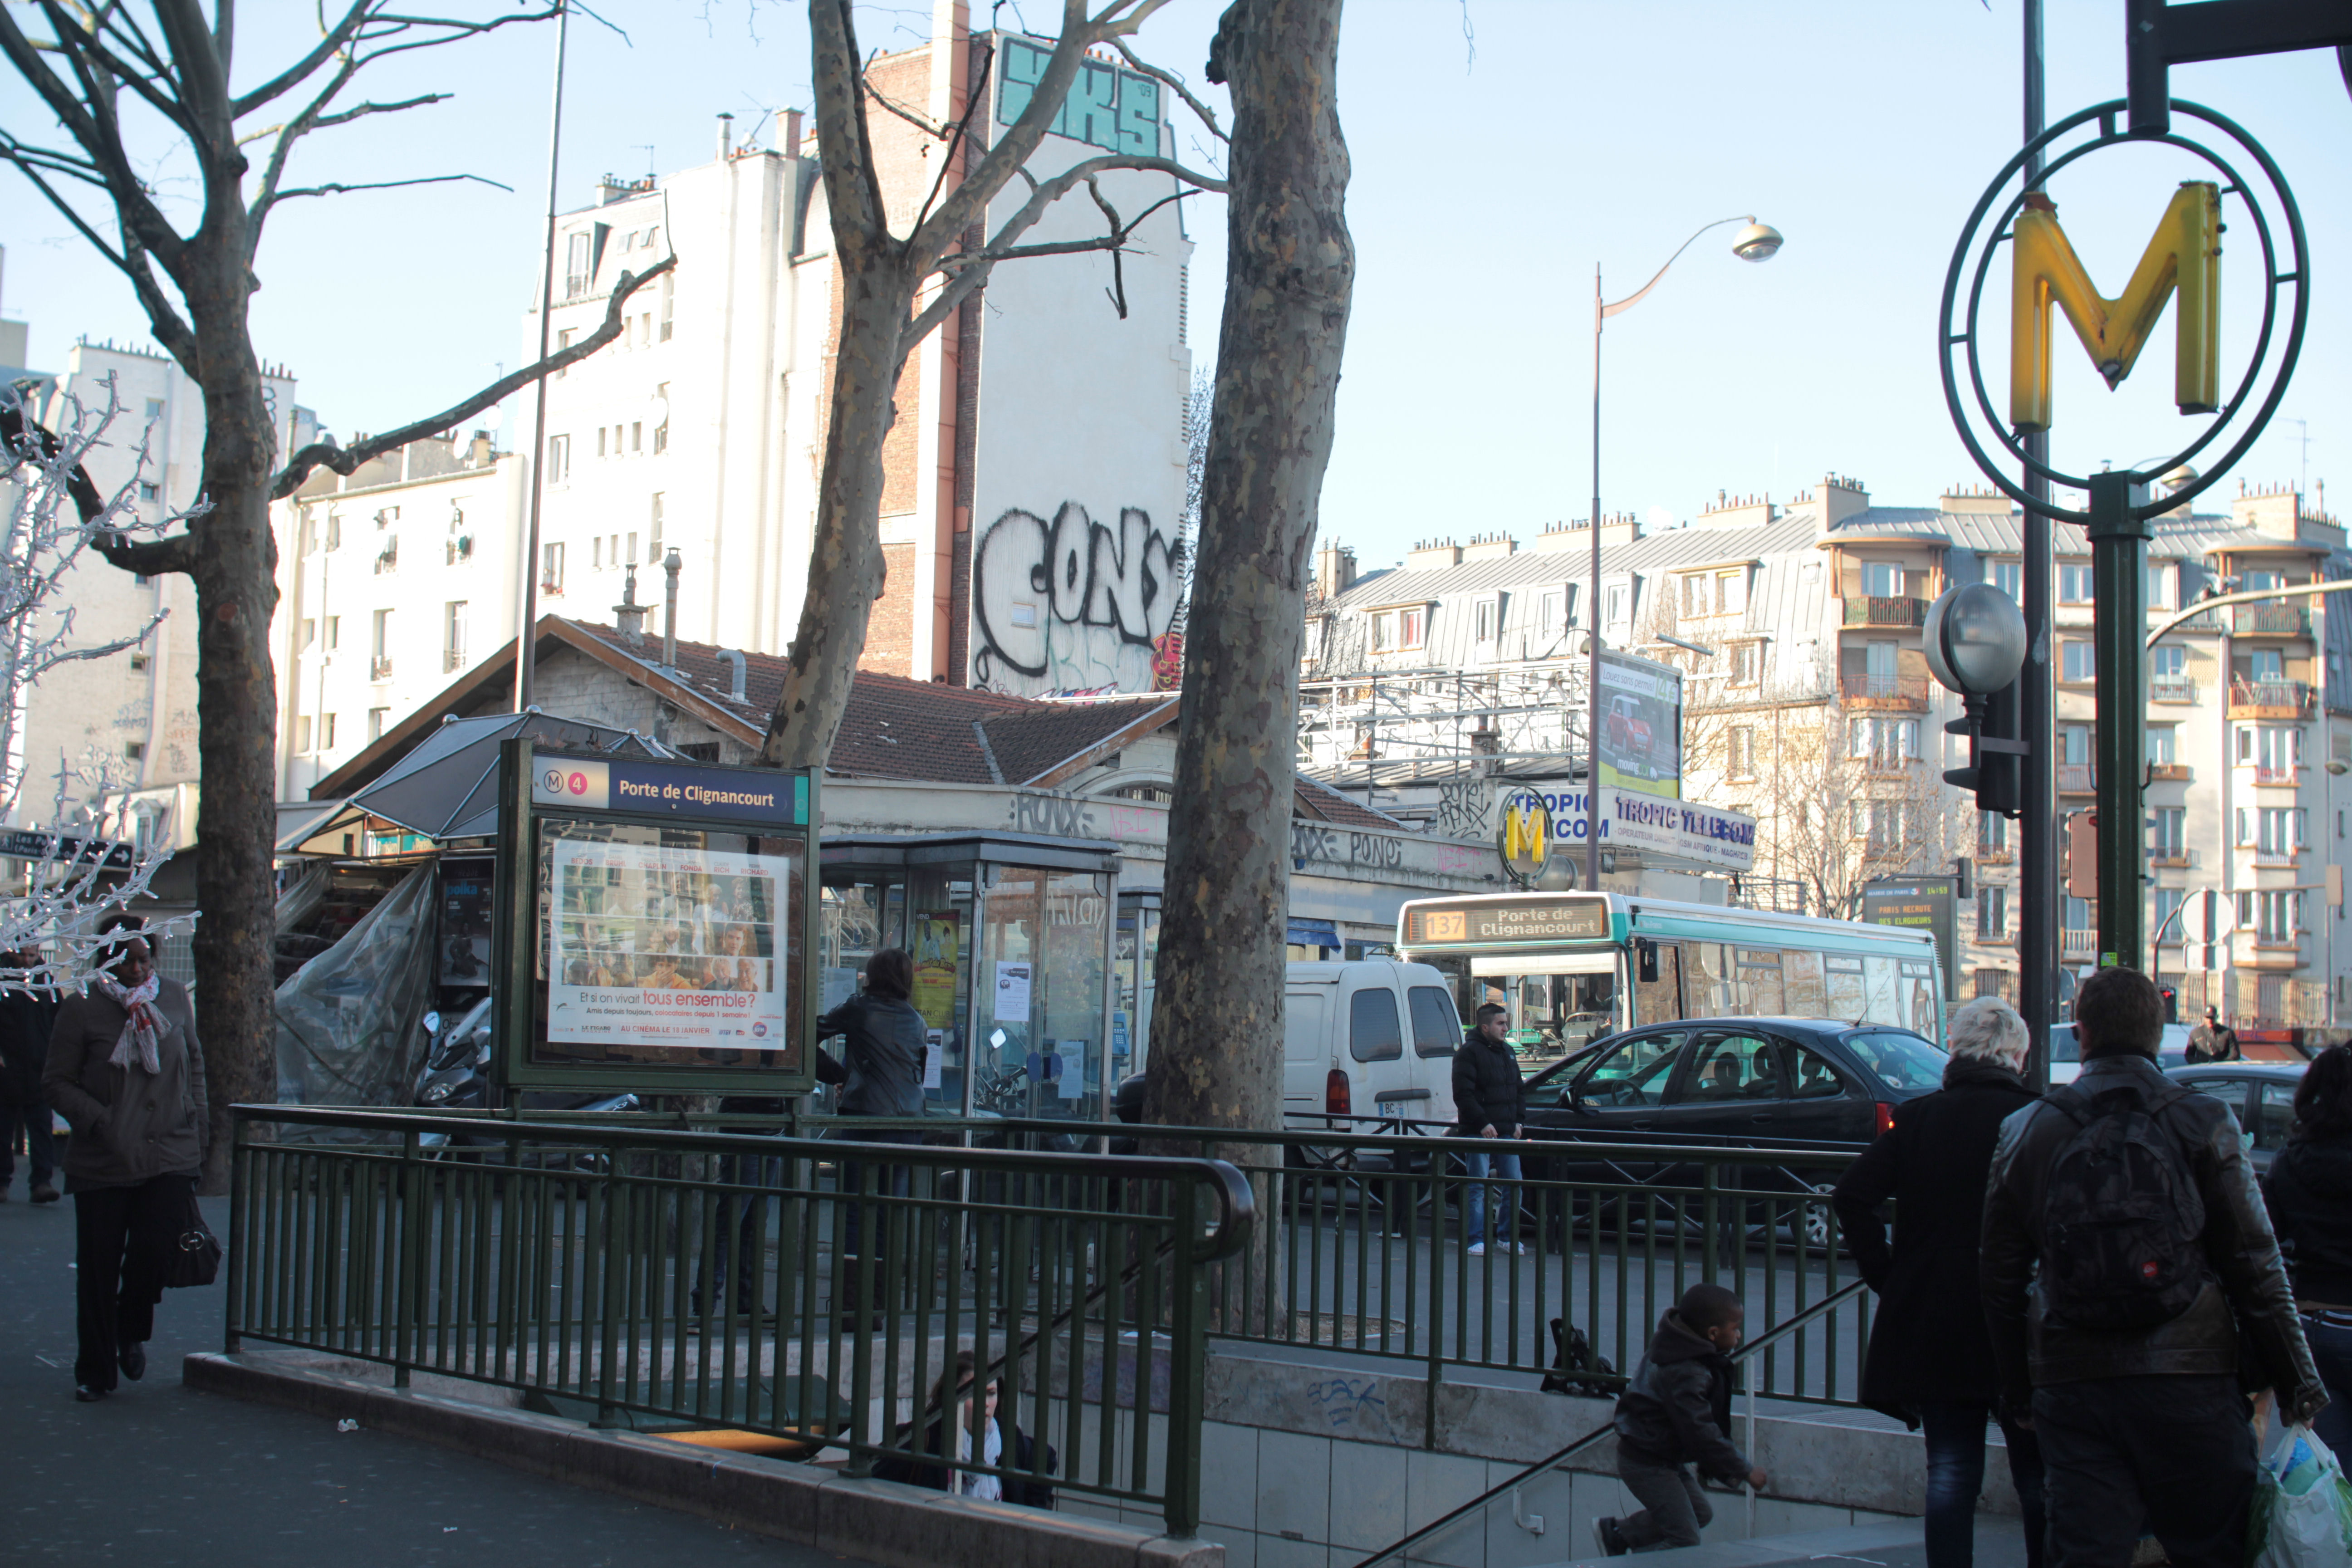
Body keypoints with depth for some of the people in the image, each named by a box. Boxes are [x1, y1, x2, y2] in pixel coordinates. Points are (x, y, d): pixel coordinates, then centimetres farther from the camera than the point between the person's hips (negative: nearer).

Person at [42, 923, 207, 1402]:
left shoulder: (174, 998, 7)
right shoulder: (82, 1008, -4)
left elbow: (194, 1062, 22)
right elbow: (57, 1081, -1)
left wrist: (196, 1118, 13)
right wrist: (97, 1120, -14)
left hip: (171, 1157, 2)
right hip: (103, 1164, -2)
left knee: (154, 1249, -11)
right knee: (98, 1268, 2)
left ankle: (132, 1335, 19)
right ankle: (95, 1371, 18)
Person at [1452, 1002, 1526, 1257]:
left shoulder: (1507, 1052, 16)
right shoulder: (1469, 1052, -7)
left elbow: (1520, 1089, 23)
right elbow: (1463, 1094, -14)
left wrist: (1518, 1120, 10)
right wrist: (1483, 1124, -18)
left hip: (1507, 1132, 7)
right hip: (1480, 1133, -7)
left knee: (1514, 1184, 6)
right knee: (1479, 1187, -4)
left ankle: (1507, 1237, 16)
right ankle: (1477, 1240, 0)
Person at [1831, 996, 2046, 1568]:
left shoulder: (1918, 1118, 1)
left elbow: (1851, 1196, -5)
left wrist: (1886, 1276, 1)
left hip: (1929, 1322, 2)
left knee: (1951, 1472, 8)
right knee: (2037, 1478, 11)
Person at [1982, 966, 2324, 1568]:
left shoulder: (2026, 1133, 6)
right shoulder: (2203, 1123, -2)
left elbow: (2000, 1278, 10)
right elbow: (2254, 1266, -2)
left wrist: (2019, 1390, 19)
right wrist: (2296, 1382, 5)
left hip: (2071, 1384, 2)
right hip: (2187, 1380, -2)